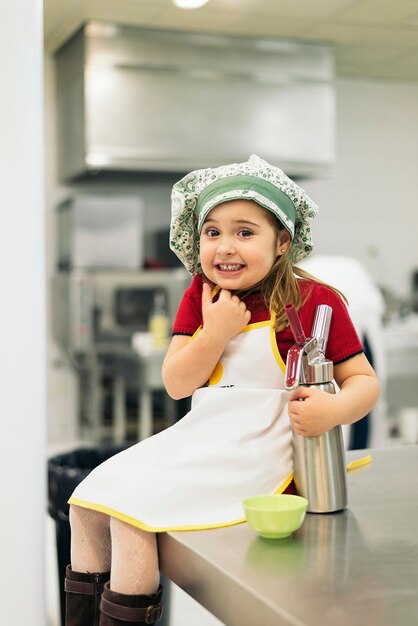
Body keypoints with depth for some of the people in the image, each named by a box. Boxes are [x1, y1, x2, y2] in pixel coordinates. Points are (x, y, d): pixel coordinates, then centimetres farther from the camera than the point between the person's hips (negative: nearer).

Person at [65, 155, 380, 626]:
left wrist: (334, 409, -28)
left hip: (258, 455, -7)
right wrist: (216, 332, -14)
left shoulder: (314, 300, -7)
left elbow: (363, 380, -5)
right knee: (88, 502, 3)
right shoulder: (200, 297, 8)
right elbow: (176, 384, 2)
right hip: (198, 442, 7)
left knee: (133, 510, -22)